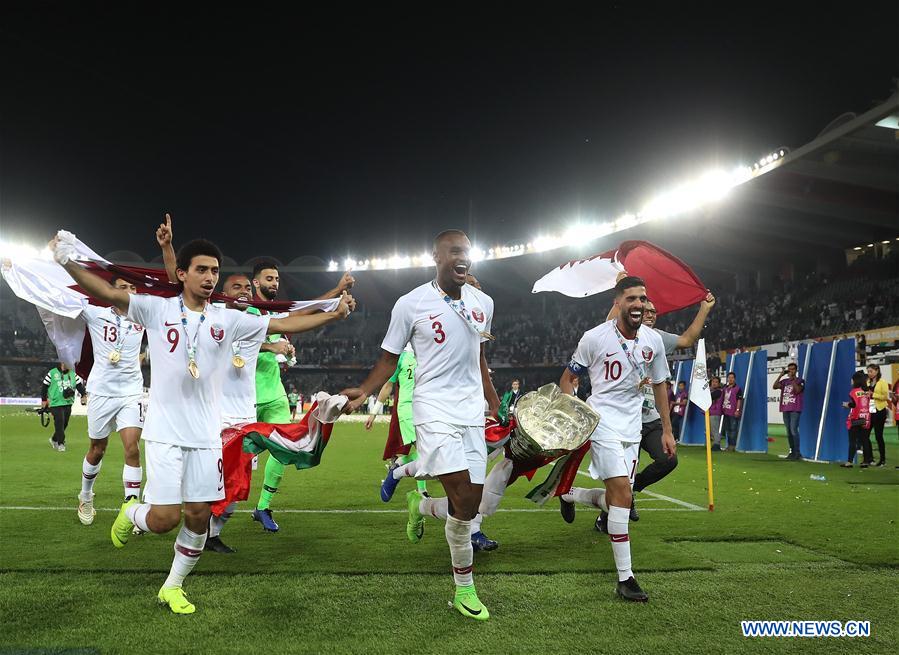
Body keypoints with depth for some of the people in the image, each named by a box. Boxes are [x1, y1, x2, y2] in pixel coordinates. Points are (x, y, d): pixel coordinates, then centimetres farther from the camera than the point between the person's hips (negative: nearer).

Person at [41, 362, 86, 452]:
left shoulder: (73, 374, 10)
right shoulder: (52, 373, -1)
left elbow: (79, 385, 12)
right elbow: (44, 386, 4)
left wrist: (84, 395, -3)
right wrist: (44, 400, 4)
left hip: (68, 403, 5)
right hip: (56, 403, -5)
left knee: (65, 423, 9)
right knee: (59, 422, -12)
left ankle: (54, 439, 29)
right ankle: (60, 443, -4)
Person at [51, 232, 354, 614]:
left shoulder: (228, 320, 4)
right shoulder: (157, 309, -3)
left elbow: (284, 324, 5)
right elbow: (107, 294, -13)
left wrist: (334, 314, 0)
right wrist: (67, 262, -27)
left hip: (206, 437, 3)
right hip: (165, 433, -3)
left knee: (199, 517, 5)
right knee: (165, 519, -8)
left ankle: (173, 587, 27)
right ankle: (131, 514, 28)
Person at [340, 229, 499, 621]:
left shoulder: (482, 303, 9)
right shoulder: (411, 304, -5)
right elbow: (389, 357, 3)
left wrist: (494, 404, 21)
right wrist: (364, 392, -11)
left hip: (472, 411, 5)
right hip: (435, 408, -5)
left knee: (470, 506, 2)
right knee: (464, 503, -15)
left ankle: (421, 506, 36)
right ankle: (465, 590, 5)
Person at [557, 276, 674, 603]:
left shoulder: (654, 340, 2)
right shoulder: (595, 337, -11)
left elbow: (659, 385, 13)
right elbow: (568, 377, 1)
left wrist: (667, 431, 12)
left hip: (632, 425, 6)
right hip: (602, 419, -5)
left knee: (615, 498, 7)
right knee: (622, 490, -16)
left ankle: (568, 494, 39)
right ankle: (625, 577, -8)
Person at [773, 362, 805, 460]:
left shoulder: (800, 380, 1)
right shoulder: (784, 381, 14)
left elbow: (797, 390, -17)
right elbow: (775, 386, 0)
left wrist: (792, 378, -12)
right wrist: (781, 375, -3)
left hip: (795, 410, -6)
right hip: (785, 409, 6)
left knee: (793, 430, -15)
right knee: (788, 431, 8)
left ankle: (797, 453, -12)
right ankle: (792, 452, 15)